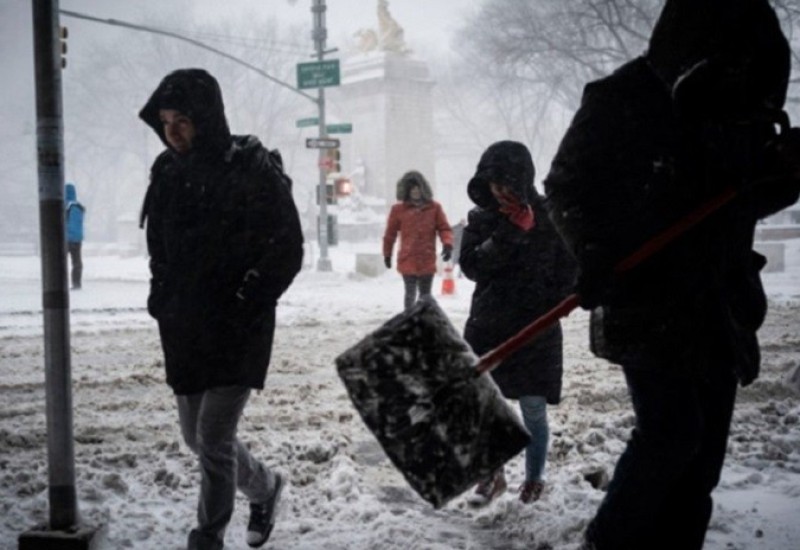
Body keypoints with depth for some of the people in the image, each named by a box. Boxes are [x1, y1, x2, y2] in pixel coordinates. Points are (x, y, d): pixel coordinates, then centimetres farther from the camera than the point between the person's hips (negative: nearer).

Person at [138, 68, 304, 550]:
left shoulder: (256, 170, -12)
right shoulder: (168, 172, 6)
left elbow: (287, 252, -10)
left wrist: (245, 305, -14)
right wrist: (164, 300, 8)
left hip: (238, 330, -7)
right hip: (183, 329, 7)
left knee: (214, 440, -6)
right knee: (197, 435, 15)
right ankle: (265, 486, 40)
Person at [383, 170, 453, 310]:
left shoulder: (434, 207, 3)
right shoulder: (398, 209, 1)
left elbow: (444, 228, 3)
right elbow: (390, 234, 9)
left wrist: (447, 244, -15)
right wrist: (387, 254, 14)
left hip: (428, 261, 2)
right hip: (407, 261, -2)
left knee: (425, 295, 12)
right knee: (410, 293, -7)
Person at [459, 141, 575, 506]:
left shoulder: (550, 217, -3)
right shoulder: (481, 218, 3)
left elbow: (567, 271, 1)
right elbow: (471, 266, -9)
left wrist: (545, 311, -11)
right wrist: (509, 233, -17)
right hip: (488, 327, 2)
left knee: (533, 410, 5)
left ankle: (534, 479, 23)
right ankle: (492, 475, 21)